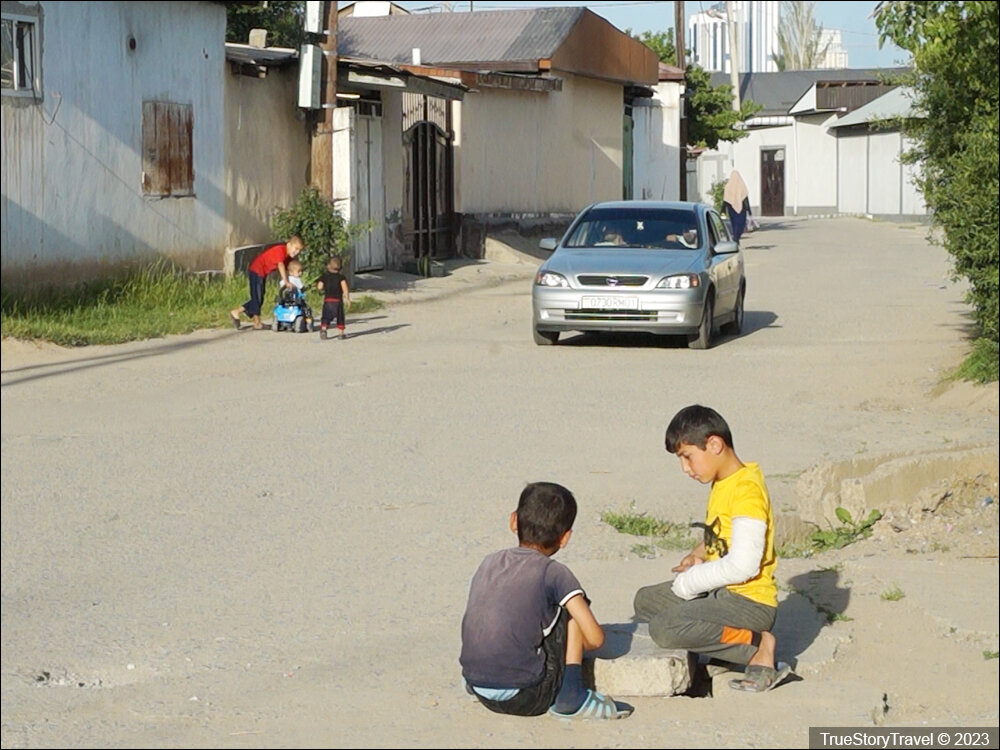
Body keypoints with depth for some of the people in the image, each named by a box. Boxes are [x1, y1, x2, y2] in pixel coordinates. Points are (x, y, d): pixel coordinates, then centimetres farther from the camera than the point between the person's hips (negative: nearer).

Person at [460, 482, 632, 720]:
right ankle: (571, 697, 3)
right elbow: (595, 639, -5)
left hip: (480, 692, 6)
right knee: (572, 608, 11)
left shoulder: (489, 563, 10)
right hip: (525, 697, -6)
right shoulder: (554, 573, -5)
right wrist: (575, 645, 17)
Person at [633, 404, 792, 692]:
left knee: (664, 629, -27)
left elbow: (743, 565, -26)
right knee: (646, 601, 19)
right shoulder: (722, 483, 11)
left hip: (749, 601, -11)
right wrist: (701, 552, 7)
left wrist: (689, 583, -15)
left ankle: (757, 645, -12)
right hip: (722, 592, 11)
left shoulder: (746, 490, -19)